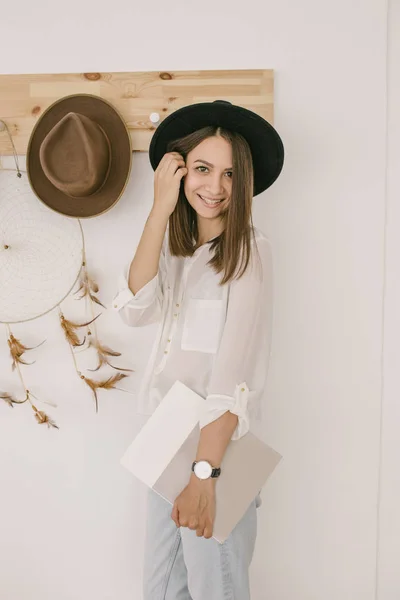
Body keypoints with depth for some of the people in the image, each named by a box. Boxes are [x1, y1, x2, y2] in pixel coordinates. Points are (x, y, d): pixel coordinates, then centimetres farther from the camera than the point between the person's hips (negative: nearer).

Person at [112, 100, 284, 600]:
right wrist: (160, 209, -15)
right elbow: (135, 309, -13)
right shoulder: (174, 243, 6)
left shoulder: (248, 248, -13)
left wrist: (205, 471, -29)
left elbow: (237, 368, -22)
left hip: (215, 442, -6)